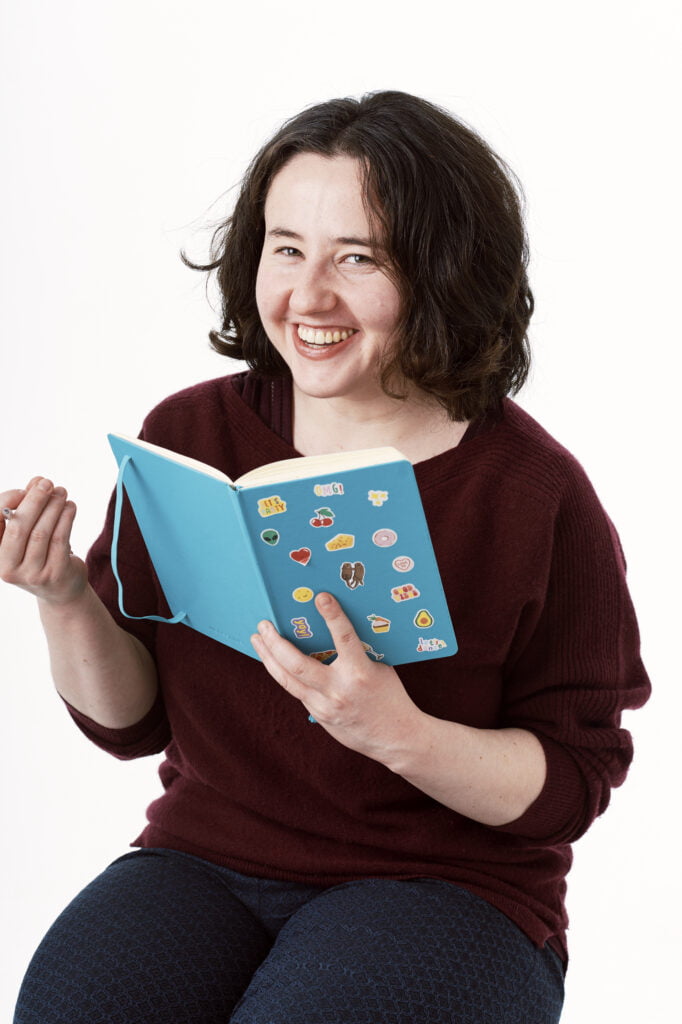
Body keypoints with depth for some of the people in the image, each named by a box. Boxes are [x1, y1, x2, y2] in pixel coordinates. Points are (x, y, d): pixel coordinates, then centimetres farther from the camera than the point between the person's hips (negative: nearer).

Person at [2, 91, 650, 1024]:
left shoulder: (533, 493, -10)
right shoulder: (190, 436, 1)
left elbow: (573, 785, -7)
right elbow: (130, 719, 7)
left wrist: (399, 734, -23)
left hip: (447, 886, -2)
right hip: (207, 859, 3)